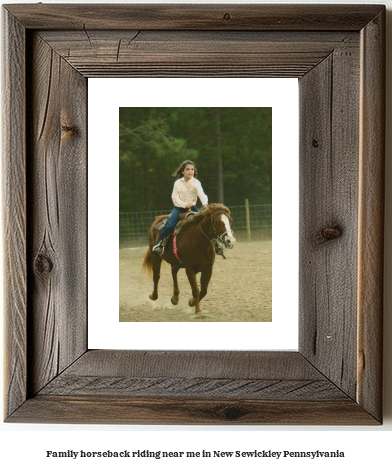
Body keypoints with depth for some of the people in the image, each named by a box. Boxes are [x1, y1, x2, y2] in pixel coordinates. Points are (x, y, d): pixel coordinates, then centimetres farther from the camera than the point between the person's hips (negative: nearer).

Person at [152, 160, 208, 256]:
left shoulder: (196, 183, -3)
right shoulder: (178, 183, -2)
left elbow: (202, 194, -17)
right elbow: (175, 198, -5)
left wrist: (205, 204, -37)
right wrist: (184, 204, -21)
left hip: (192, 207, 1)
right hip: (179, 207, -1)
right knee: (170, 223, -23)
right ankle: (160, 243, -14)